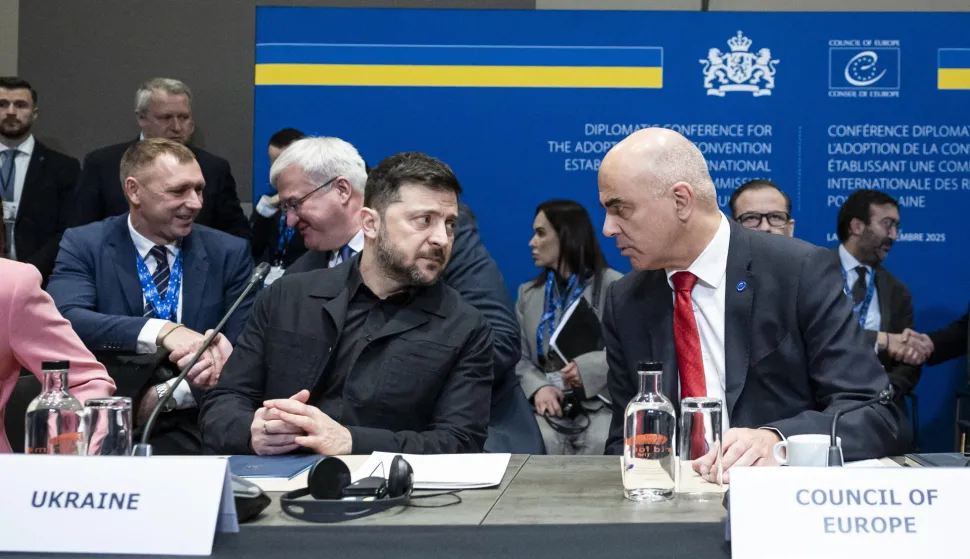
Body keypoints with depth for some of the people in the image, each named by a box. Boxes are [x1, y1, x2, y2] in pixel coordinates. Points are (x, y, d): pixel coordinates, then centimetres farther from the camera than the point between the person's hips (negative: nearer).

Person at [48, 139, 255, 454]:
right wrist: (163, 330, -30)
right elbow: (65, 319, -15)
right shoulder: (84, 245, 3)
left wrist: (166, 396, -18)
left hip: (194, 427, 1)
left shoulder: (229, 253, 5)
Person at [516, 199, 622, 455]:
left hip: (600, 405, -2)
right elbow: (520, 358, 11)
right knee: (540, 449, -31)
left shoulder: (613, 286, 4)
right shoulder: (528, 293, 19)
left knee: (600, 448, -33)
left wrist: (589, 368, -20)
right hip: (549, 407, 2)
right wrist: (538, 388, -11)